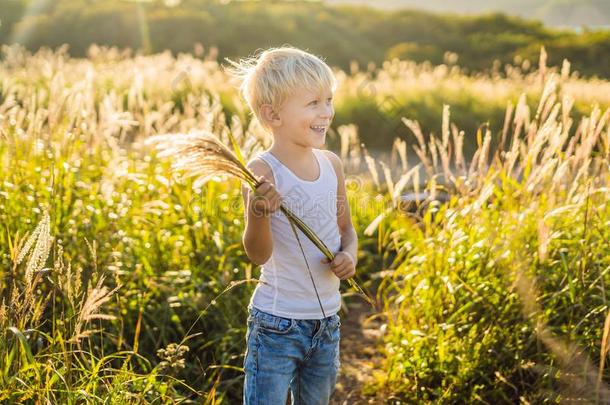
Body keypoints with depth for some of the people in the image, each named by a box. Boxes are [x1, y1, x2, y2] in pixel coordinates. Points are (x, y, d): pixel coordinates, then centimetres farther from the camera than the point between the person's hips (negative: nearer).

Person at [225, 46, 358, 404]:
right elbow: (259, 254, -21)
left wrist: (349, 255, -7)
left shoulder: (332, 164, 1)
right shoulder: (263, 172, -17)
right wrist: (258, 214, -40)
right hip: (277, 324, -6)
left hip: (327, 321, 6)